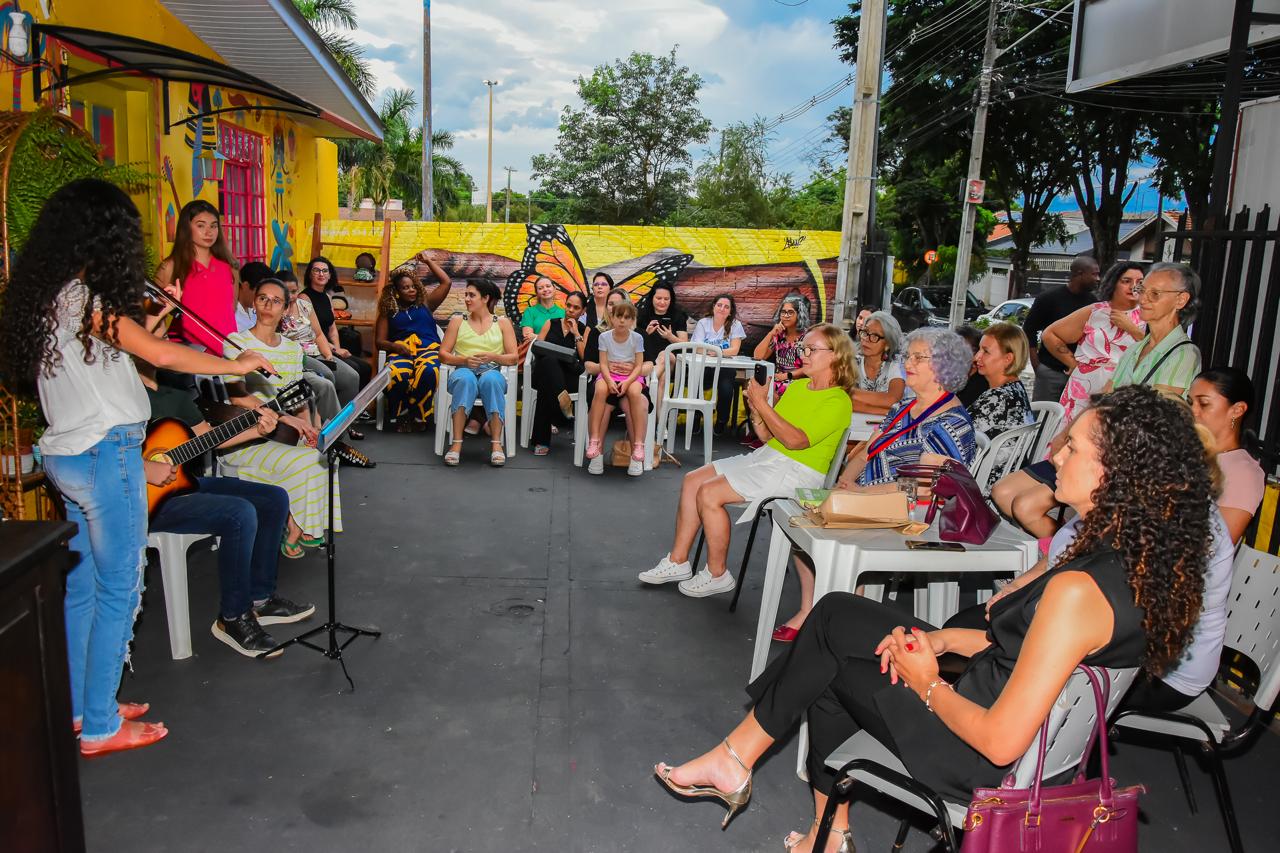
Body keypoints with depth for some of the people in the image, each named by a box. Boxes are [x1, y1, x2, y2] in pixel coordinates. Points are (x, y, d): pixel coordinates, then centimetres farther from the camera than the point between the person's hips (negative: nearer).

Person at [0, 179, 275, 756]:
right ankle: (101, 729, 10)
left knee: (81, 585, 16)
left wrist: (134, 462, 17)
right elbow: (161, 355, -20)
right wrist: (237, 365, -6)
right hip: (105, 455, -9)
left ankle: (81, 709, 28)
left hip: (68, 456, 9)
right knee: (118, 590, 0)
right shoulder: (83, 297, -16)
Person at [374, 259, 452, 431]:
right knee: (397, 374, -40)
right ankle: (402, 417, -15)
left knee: (428, 371, -40)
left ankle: (418, 417, -19)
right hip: (401, 350, 0)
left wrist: (428, 260, 26)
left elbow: (446, 282, 22)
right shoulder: (388, 311, 22)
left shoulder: (425, 303, 25)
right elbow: (379, 341, 14)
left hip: (428, 348, 1)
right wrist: (395, 346, -8)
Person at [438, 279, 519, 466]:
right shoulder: (458, 321, 15)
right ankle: (457, 444, -40)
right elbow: (443, 354, 9)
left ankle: (496, 444, -38)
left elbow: (513, 357, 6)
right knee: (465, 379, -38)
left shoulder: (502, 323, 13)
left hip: (492, 371, 0)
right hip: (463, 370, 0)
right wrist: (464, 360, -10)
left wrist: (493, 357, -13)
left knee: (491, 380, -39)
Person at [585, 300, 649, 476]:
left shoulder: (637, 338, 0)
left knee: (635, 392, -35)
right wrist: (609, 380, -22)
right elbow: (603, 364, -3)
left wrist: (627, 381, -21)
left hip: (631, 376, -1)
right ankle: (594, 441, -31)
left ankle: (638, 446, -31)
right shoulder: (605, 337, 2)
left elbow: (639, 366, -4)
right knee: (601, 389, -34)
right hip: (609, 375, 1)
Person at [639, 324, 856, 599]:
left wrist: (762, 403, -22)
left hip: (798, 471, -9)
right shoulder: (797, 385, 13)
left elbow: (795, 440, -24)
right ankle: (677, 562, 8)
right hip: (766, 456, 9)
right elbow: (769, 435, 13)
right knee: (692, 480, 0)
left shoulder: (838, 402, -13)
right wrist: (755, 409, -6)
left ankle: (717, 575, -4)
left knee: (709, 494, -19)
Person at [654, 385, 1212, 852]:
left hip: (978, 762, -8)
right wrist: (943, 639, 0)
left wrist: (928, 683, -13)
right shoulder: (1150, 561, -4)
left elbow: (1001, 742, -29)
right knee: (837, 615, 13)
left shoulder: (1077, 591, -32)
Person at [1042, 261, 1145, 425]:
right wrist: (1073, 363, 2)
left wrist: (1130, 328, -10)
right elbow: (1050, 334, 5)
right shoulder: (1094, 312, 4)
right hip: (1083, 394, -1)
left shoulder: (1145, 318, 7)